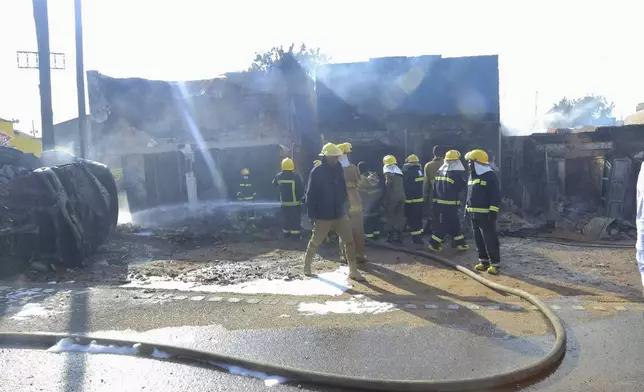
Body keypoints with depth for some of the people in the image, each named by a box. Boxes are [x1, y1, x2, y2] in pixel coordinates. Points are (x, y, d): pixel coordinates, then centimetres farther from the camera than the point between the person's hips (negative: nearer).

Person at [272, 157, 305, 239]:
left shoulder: (279, 176, -2)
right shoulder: (296, 176, -18)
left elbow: (274, 185, 18)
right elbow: (301, 189, -16)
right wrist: (301, 196, 1)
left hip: (284, 202, 5)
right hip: (295, 202, -5)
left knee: (286, 220, 15)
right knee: (295, 220, 2)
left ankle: (286, 235, 23)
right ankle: (295, 235, 3)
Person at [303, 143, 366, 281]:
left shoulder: (338, 169, 3)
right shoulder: (317, 172, -13)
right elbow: (311, 195, -13)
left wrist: (345, 206, 9)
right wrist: (313, 215, -14)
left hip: (340, 214, 5)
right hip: (323, 216, -4)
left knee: (350, 241, 0)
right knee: (314, 243, 11)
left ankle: (353, 271, 9)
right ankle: (307, 265, 32)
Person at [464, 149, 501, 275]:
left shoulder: (490, 176, -11)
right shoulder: (472, 175, 15)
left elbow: (495, 196, -15)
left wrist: (493, 212, -19)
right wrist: (467, 208, 19)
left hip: (486, 215, -8)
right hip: (474, 215, 8)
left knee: (490, 240, -5)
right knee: (479, 240, 13)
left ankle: (495, 264, 2)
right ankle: (484, 261, 24)